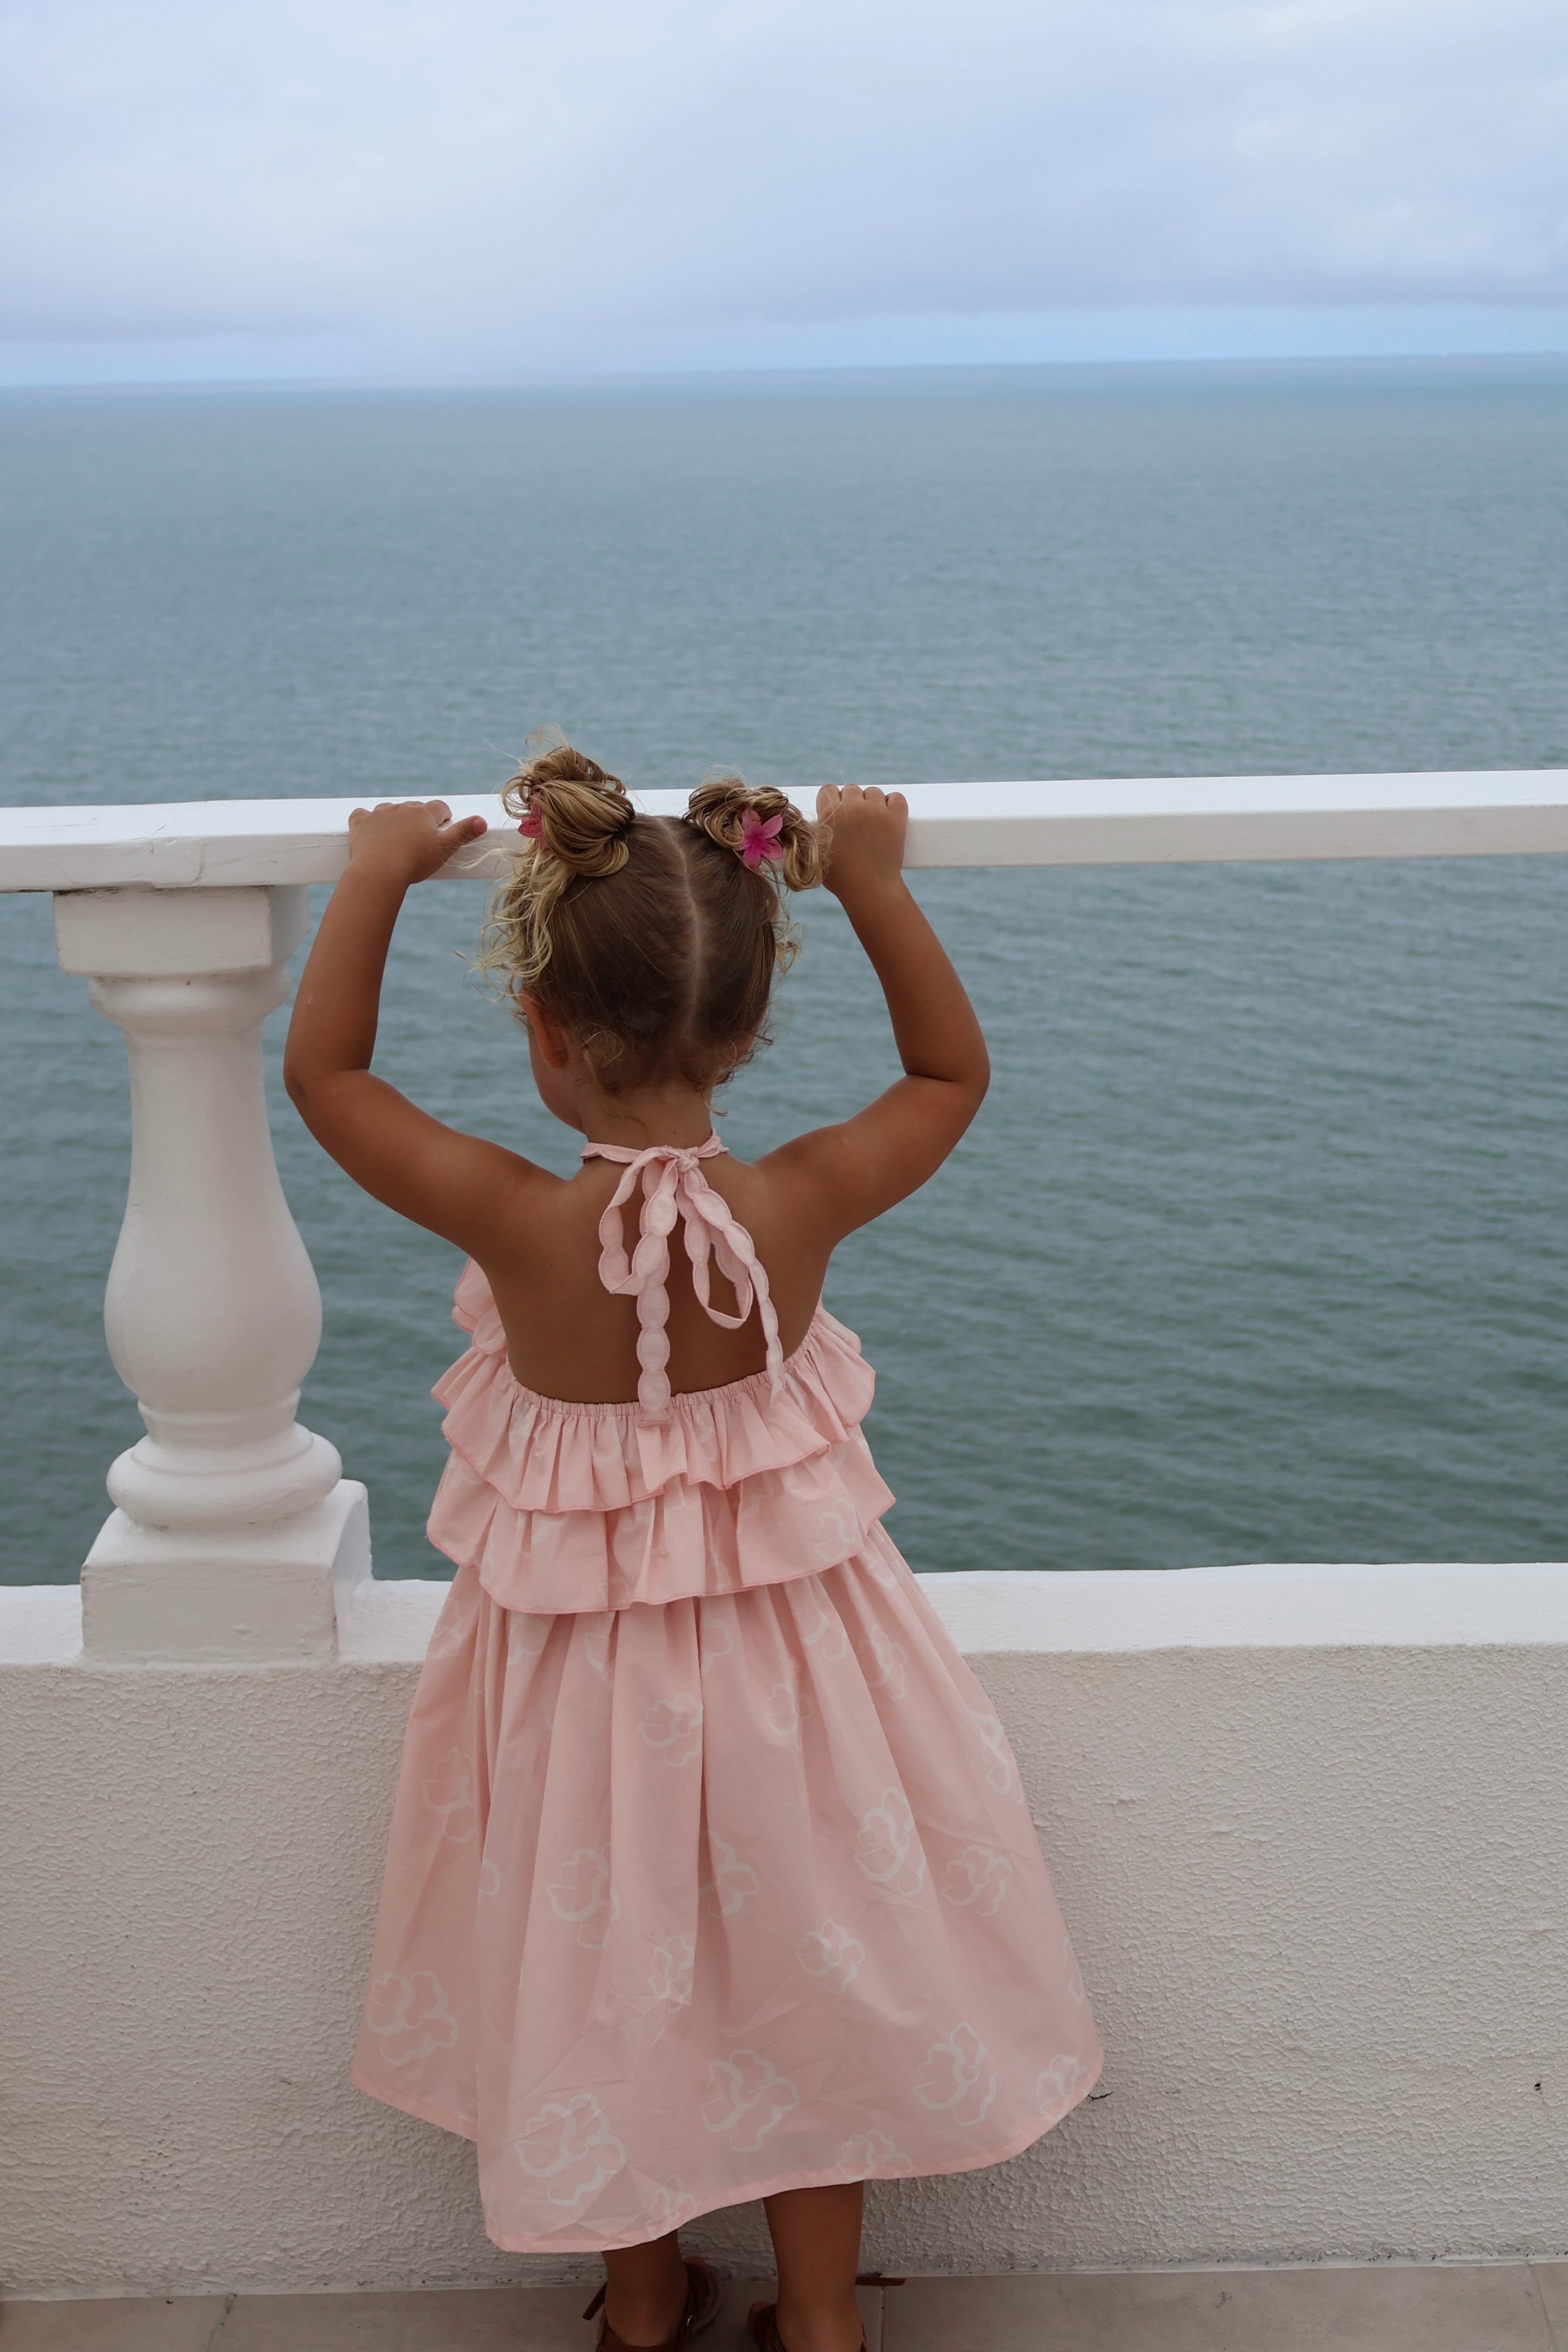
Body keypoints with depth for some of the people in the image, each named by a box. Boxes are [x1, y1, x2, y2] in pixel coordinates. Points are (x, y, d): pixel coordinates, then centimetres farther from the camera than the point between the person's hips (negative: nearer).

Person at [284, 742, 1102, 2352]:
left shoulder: (516, 1225, -25)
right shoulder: (800, 1207, -22)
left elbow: (323, 1072, -9)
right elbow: (953, 1072, -1)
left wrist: (377, 878, -1)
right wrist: (872, 884, -2)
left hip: (577, 1662, -1)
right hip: (792, 1640, 1)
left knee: (604, 1972, 22)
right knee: (807, 1966, 21)